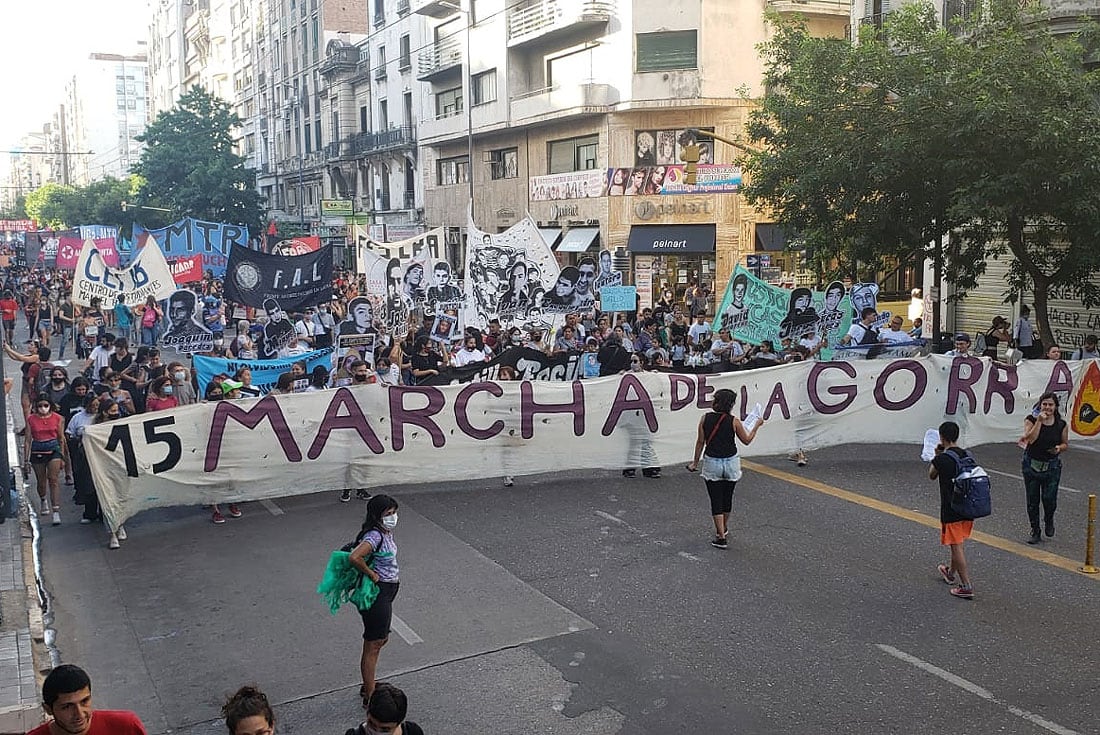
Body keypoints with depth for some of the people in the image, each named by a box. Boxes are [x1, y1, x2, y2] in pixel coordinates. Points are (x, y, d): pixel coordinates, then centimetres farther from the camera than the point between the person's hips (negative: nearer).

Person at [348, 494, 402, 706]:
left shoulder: (386, 533, 5)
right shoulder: (374, 536, -24)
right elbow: (354, 558, -38)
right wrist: (371, 574, -24)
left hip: (386, 593, 10)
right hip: (376, 594, -10)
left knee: (381, 639, 23)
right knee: (373, 645, 2)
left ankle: (368, 686, 39)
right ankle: (370, 696, 13)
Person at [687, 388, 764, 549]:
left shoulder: (705, 419, -6)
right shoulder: (734, 421, -10)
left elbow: (700, 442, 0)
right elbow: (746, 440, 3)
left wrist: (695, 462, 11)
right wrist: (756, 426, 18)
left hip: (711, 463, 0)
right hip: (731, 463, 0)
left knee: (716, 500, 2)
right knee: (727, 498, 20)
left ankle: (721, 537, -4)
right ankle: (724, 528, 40)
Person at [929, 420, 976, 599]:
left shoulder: (942, 459, -17)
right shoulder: (967, 455, 3)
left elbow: (932, 476, 1)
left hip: (951, 510, -7)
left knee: (956, 546, -1)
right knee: (957, 543, 24)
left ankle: (966, 586, -1)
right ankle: (951, 572, 44)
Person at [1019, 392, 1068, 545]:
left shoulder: (1061, 424, -3)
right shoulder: (1031, 420, -8)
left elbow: (1065, 444, 10)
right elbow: (1030, 439, -23)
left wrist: (1059, 448, -12)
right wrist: (1039, 421, -25)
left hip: (1052, 466, 0)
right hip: (1031, 465, 0)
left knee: (1049, 498, -7)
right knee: (1032, 500, 6)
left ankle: (1049, 521, 27)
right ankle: (1035, 532, 21)